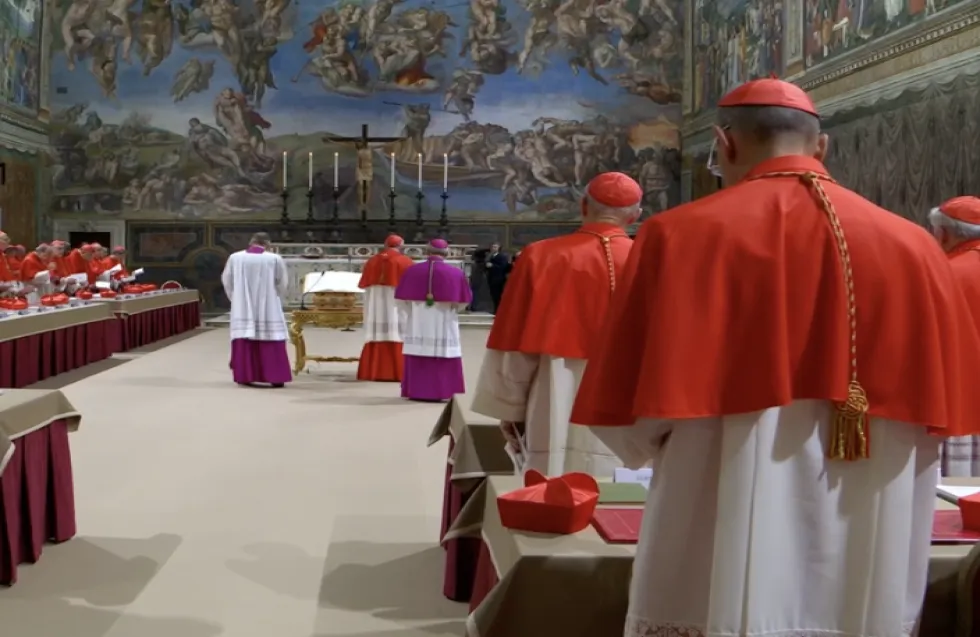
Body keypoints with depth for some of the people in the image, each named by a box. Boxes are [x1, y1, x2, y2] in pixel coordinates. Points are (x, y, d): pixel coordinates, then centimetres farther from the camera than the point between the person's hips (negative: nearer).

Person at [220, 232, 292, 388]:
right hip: (267, 308, -2)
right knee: (271, 342, 2)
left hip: (243, 308, 2)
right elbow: (282, 283, 1)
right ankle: (275, 377, -1)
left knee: (244, 341, 7)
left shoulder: (235, 258, -1)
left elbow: (226, 281, 7)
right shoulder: (275, 259, -6)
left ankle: (244, 376, 8)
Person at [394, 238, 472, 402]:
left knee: (417, 360, 8)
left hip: (417, 326, 2)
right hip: (444, 326, -2)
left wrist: (407, 318, 19)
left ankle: (416, 391, 9)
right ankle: (441, 392, 2)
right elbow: (463, 301, 1)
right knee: (443, 360, 4)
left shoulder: (412, 271, -3)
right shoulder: (456, 273, -7)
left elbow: (402, 300, 3)